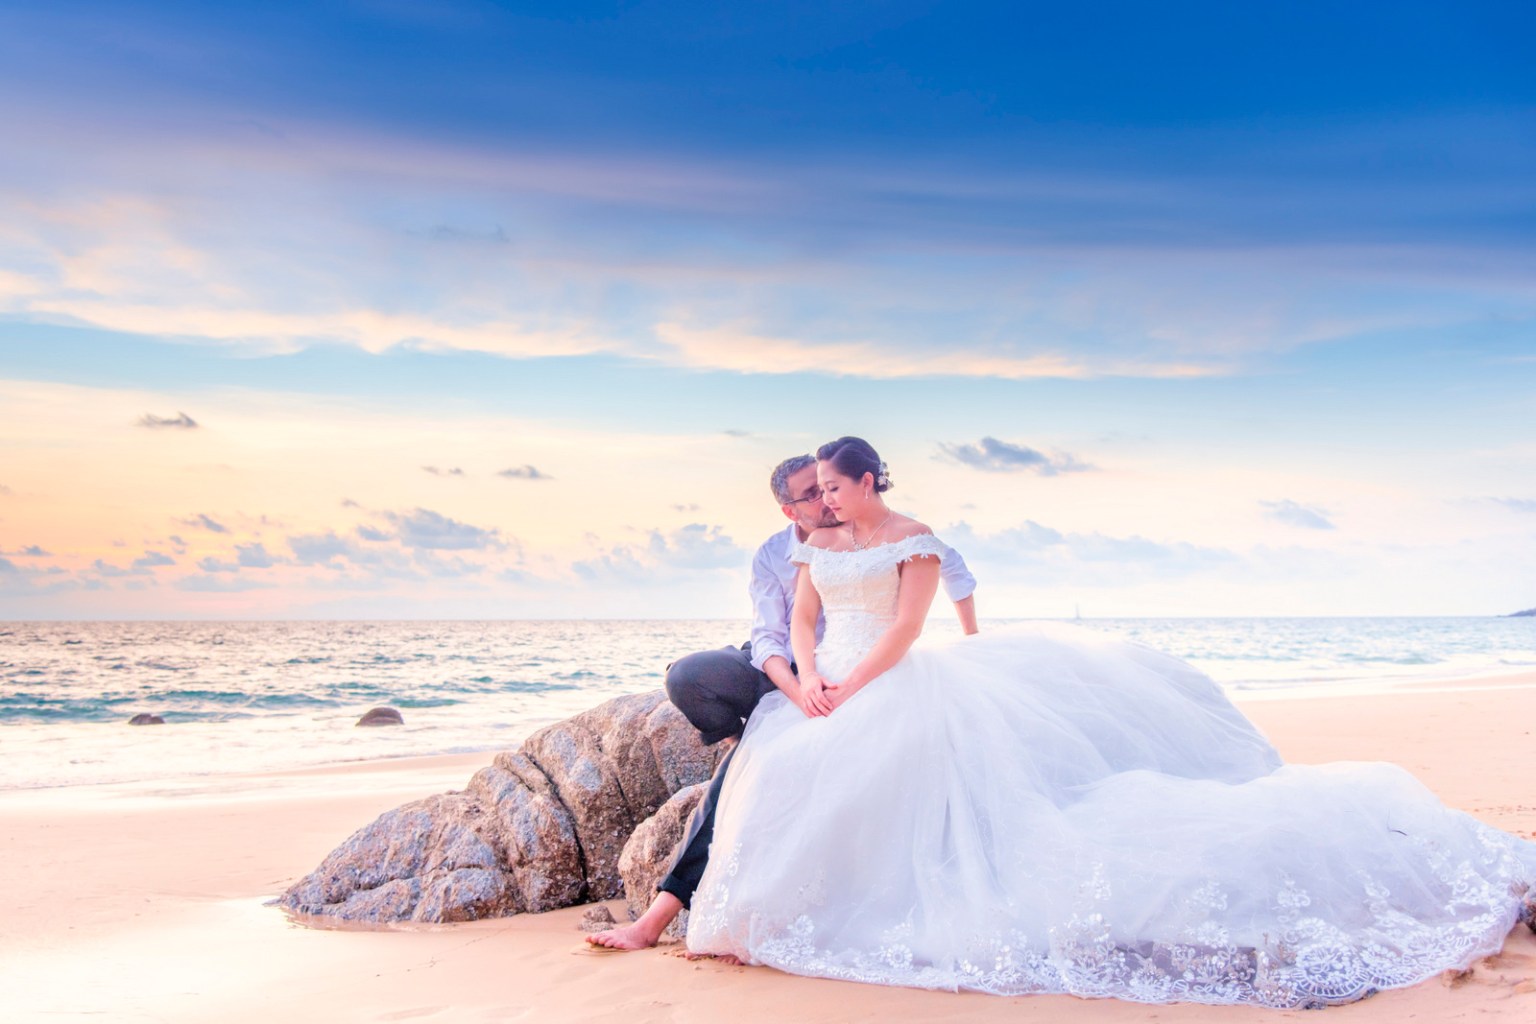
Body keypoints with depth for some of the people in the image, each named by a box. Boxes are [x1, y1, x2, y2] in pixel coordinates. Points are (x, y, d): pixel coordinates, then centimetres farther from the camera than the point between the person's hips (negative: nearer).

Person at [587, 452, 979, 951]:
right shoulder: (771, 556, -2)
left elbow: (950, 563, 8)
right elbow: (768, 639, -12)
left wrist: (973, 644, 10)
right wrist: (800, 693, -33)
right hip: (776, 673, 3)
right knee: (686, 676, -28)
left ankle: (664, 909, -20)